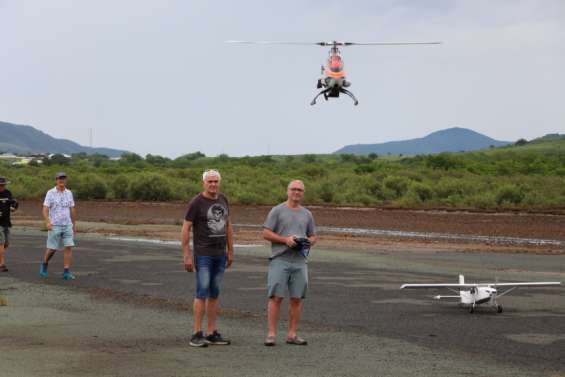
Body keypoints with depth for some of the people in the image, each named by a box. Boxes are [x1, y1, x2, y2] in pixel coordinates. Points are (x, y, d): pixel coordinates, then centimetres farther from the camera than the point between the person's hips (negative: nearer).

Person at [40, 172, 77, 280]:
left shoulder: (69, 193, 5)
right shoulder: (50, 193, -8)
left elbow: (72, 210, 13)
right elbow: (45, 210, -14)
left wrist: (74, 224, 16)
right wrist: (47, 222, -30)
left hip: (67, 225, 3)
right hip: (55, 226, -3)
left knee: (69, 247, -9)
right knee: (52, 249, 1)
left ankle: (66, 272, -8)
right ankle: (44, 265, 30)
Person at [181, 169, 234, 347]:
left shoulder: (223, 200, 9)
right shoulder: (196, 202, -9)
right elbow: (185, 229, -9)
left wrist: (231, 251, 15)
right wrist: (187, 256, -12)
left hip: (220, 255, 6)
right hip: (203, 254, -6)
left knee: (214, 294, 7)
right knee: (202, 293, -10)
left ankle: (212, 334, 12)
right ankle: (197, 335, -6)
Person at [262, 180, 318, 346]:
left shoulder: (307, 214, 15)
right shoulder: (277, 211, 1)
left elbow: (313, 236, 21)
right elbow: (266, 233, -3)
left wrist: (308, 242, -2)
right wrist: (285, 240, -14)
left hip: (300, 261, 4)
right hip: (280, 260, -4)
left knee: (297, 298, 3)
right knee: (276, 297, -6)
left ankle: (292, 334, 9)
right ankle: (271, 334, -4)